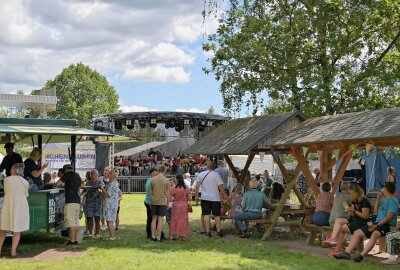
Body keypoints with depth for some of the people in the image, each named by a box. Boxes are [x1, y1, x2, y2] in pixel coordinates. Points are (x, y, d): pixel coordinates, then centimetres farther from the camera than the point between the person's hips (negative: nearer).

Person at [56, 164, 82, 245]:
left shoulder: (68, 174, -2)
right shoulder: (78, 175, 20)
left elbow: (58, 184, -8)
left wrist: (60, 184, 14)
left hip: (70, 201, -8)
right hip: (78, 201, 8)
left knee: (71, 221, -7)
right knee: (76, 221, 10)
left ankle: (72, 240, -9)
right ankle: (76, 239, 11)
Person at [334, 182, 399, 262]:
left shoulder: (393, 201, -5)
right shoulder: (385, 200, 23)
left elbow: (389, 217, -17)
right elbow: (376, 212, 24)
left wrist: (377, 225, -20)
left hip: (387, 225, -9)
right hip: (378, 223, 9)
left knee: (375, 234, -39)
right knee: (358, 232, -3)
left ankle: (361, 255, -48)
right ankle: (347, 253, -12)